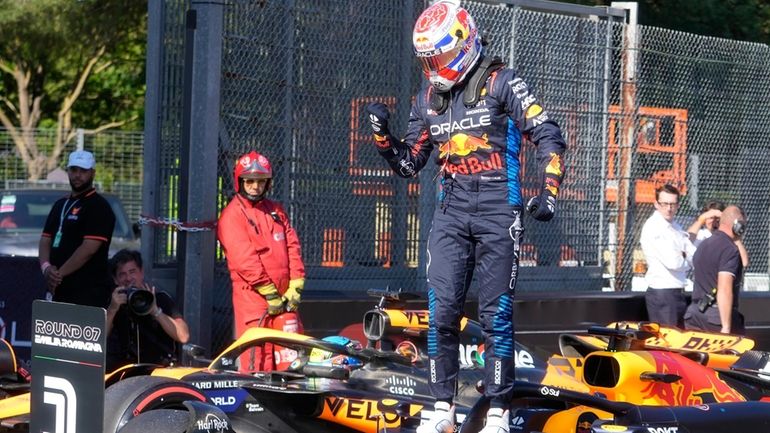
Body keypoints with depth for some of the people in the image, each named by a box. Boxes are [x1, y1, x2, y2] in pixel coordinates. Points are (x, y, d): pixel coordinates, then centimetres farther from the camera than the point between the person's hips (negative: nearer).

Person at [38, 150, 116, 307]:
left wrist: (59, 273, -14)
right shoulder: (60, 204, 21)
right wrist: (46, 267, -6)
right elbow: (46, 239, 15)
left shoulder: (98, 207, -6)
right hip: (60, 290, 8)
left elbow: (89, 248, -15)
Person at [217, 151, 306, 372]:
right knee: (257, 360, -7)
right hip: (253, 296, -6)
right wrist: (271, 294, -13)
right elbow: (245, 259, -11)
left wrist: (295, 288, 0)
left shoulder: (276, 210, 17)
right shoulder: (232, 215, -3)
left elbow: (292, 246, 12)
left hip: (284, 295, 6)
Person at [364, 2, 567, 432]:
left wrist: (548, 191, -16)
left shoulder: (501, 82, -3)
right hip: (451, 211, 5)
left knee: (496, 313, -3)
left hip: (498, 209, -5)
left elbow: (548, 135, -6)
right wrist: (383, 135, 2)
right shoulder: (428, 98, 14)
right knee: (441, 310, -2)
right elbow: (410, 164, 19)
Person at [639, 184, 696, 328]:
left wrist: (682, 257, -11)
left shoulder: (676, 227, 14)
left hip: (678, 292, 9)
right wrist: (686, 261, 0)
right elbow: (673, 262, -20)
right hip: (662, 293, -9)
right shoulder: (653, 227, -14)